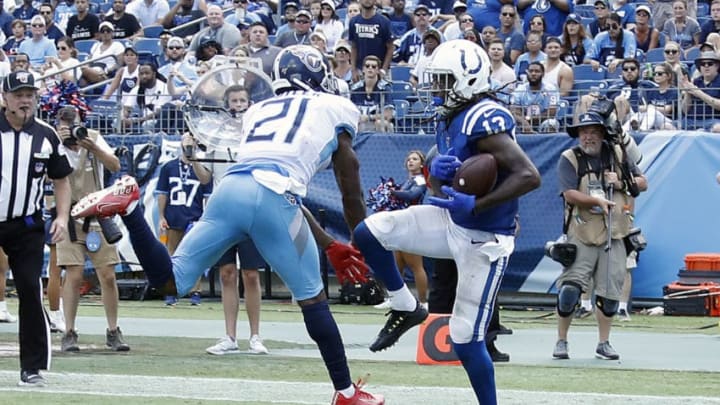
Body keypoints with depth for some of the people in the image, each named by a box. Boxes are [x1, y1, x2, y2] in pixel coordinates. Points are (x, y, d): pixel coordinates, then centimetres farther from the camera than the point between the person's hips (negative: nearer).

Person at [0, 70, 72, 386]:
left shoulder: (46, 136, 5)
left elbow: (61, 179, 14)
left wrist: (62, 218, 1)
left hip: (26, 226, 1)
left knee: (30, 290, -7)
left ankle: (32, 367, -2)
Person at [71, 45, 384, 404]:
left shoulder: (259, 111, 33)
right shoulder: (334, 109, 20)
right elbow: (351, 191, 21)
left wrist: (329, 246, 41)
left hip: (231, 189, 4)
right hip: (273, 198, -4)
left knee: (169, 281, 10)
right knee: (313, 300, 10)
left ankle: (128, 206, -10)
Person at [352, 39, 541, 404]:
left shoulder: (485, 120, -24)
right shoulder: (450, 118, 5)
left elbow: (529, 176, -31)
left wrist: (474, 205, -33)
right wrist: (437, 169, -12)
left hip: (483, 238, -8)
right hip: (452, 223, 8)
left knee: (465, 339, -5)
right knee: (368, 233, -3)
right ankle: (406, 309, 15)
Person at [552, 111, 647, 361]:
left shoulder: (617, 155, 9)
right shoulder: (569, 159, -2)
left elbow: (643, 183, 11)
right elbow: (569, 194, -13)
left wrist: (621, 183, -8)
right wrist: (598, 201, -25)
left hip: (613, 236, 3)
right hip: (581, 236, -3)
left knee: (610, 291, 4)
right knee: (569, 289, -10)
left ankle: (604, 343, 18)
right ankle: (561, 341, 4)